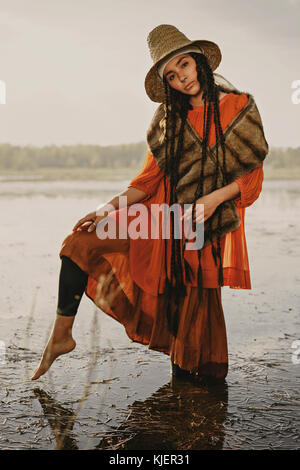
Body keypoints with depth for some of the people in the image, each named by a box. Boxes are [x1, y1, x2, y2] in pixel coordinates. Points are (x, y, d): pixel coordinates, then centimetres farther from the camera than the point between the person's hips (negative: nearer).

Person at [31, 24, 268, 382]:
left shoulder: (240, 107, 0)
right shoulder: (168, 118, 8)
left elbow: (253, 175, -2)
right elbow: (148, 179, 4)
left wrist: (215, 198, -18)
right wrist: (108, 209, -9)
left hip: (207, 225, -2)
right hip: (160, 217, 3)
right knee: (80, 243, -10)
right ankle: (61, 336, 0)